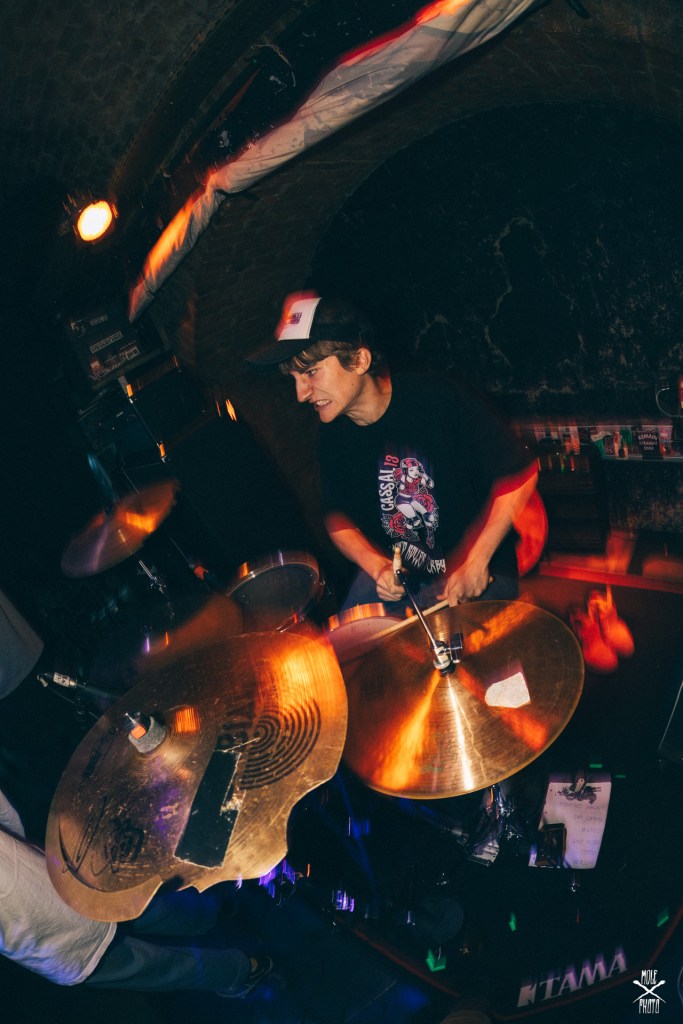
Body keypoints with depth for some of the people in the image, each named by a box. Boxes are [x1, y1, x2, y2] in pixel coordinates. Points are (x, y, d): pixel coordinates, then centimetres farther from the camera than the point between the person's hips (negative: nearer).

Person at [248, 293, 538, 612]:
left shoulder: (440, 400, -21)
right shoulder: (333, 439, -5)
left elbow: (520, 474, -14)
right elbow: (337, 518, 8)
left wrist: (477, 562, -17)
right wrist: (376, 566, -12)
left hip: (478, 574, -4)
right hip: (395, 571, 5)